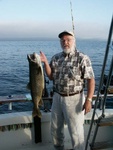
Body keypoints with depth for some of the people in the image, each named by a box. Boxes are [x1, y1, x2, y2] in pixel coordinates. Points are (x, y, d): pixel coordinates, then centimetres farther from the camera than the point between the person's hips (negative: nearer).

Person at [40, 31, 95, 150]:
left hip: (74, 99, -5)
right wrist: (45, 63, -7)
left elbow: (91, 80, -14)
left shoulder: (82, 58, -12)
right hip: (57, 97, 6)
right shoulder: (56, 58, 5)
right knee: (55, 128, 20)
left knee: (76, 131, 5)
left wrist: (88, 100, -22)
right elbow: (51, 77, 8)